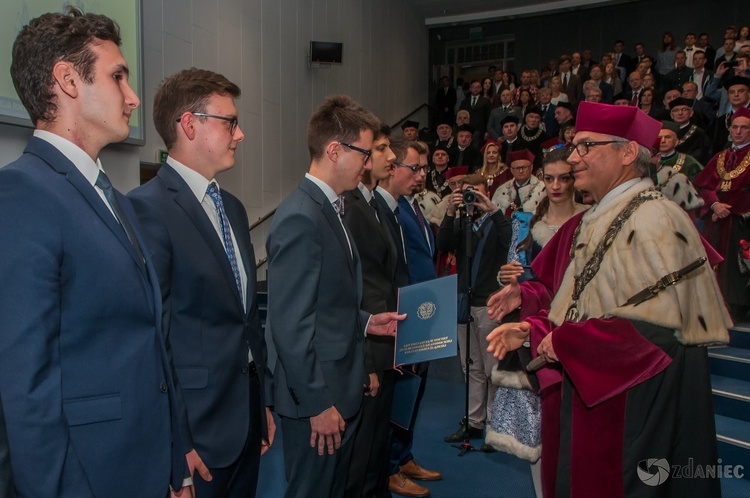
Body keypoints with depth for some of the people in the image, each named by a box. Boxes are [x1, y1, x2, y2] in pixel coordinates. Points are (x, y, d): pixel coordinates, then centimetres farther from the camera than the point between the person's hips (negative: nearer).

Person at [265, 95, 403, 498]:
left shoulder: (329, 209, 9)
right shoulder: (299, 218, -21)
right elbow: (290, 325, -23)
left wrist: (365, 322, 6)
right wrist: (317, 403, -19)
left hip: (342, 390, 9)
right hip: (317, 400, -9)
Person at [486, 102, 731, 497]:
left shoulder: (654, 221, -17)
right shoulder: (588, 224, 10)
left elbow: (658, 321, -25)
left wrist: (565, 340, -19)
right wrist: (533, 328, -2)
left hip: (632, 401, -8)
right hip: (581, 388, 8)